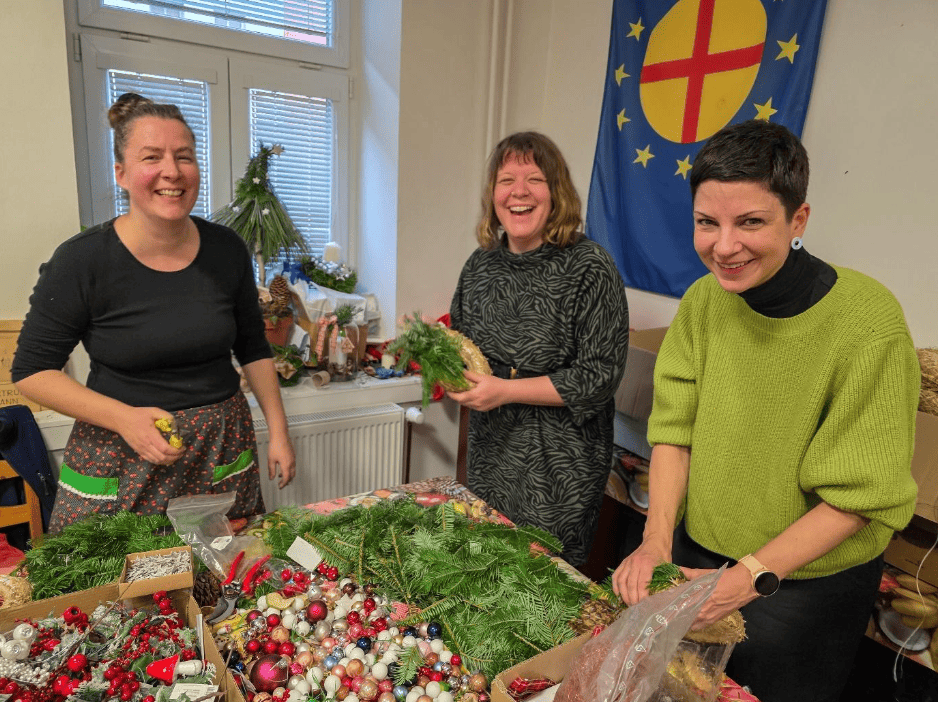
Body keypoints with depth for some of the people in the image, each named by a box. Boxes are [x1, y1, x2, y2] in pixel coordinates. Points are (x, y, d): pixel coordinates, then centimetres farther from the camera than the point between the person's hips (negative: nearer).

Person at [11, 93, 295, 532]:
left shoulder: (227, 251, -1)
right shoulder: (81, 261, -10)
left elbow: (253, 349, 9)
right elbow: (31, 370, -4)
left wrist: (278, 431, 5)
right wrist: (124, 417, -17)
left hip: (221, 450, 3)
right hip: (120, 462, -2)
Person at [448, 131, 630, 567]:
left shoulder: (590, 269, -16)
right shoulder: (481, 264, 3)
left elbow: (600, 376, -18)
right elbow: (458, 338, 18)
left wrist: (506, 389, -21)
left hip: (559, 468, -6)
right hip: (488, 453, 6)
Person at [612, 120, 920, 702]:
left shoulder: (868, 320, -23)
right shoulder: (704, 300, -9)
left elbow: (862, 495, -19)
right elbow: (675, 428, -5)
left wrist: (751, 577, -25)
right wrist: (656, 540, -16)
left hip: (808, 585, -4)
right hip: (695, 556, 5)